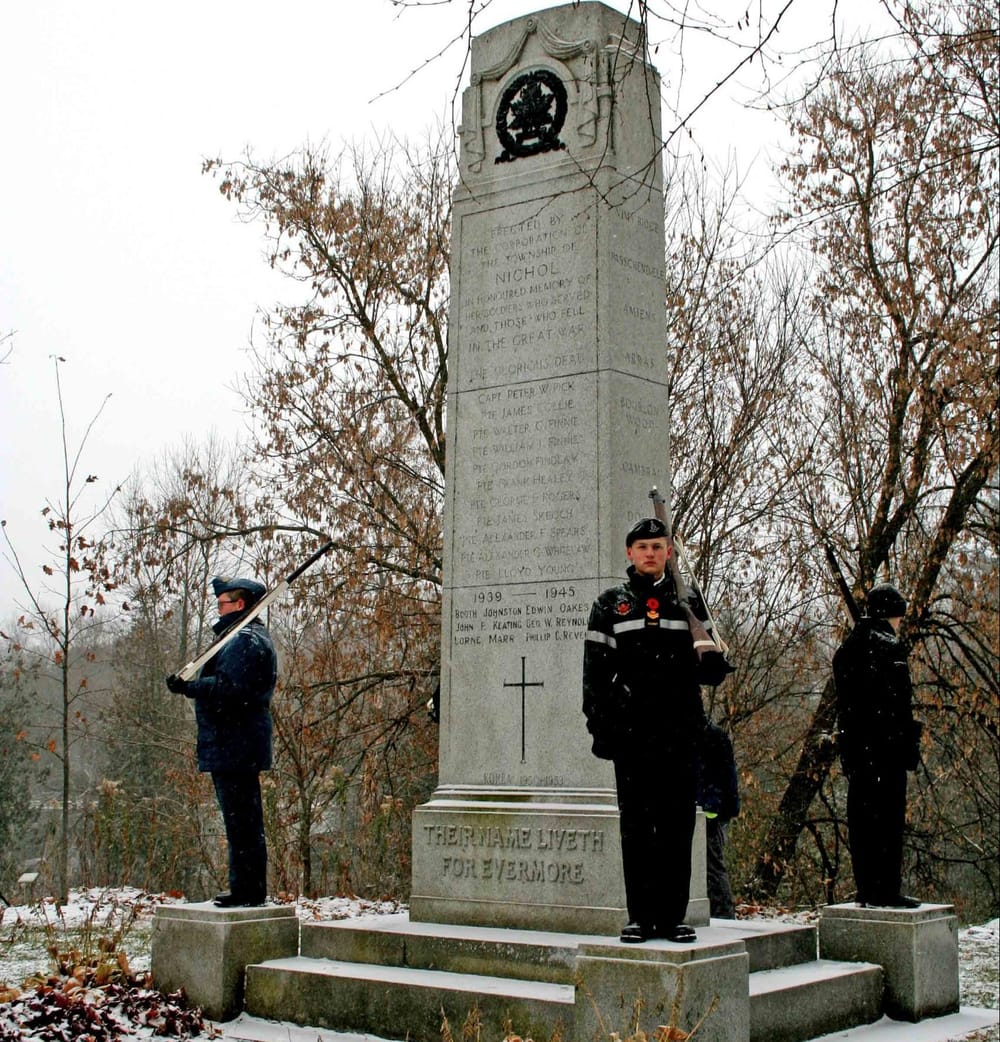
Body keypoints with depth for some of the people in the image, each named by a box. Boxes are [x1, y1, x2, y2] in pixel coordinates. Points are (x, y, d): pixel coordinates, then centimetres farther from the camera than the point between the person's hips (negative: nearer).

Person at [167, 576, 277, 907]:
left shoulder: (245, 641, -15)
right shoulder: (252, 636, 19)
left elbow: (229, 689, -26)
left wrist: (187, 687, -24)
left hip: (234, 747, -12)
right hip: (237, 746, 12)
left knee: (241, 820, -8)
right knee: (243, 820, 14)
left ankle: (247, 891, -6)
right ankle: (247, 889, 20)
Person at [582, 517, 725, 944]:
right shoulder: (610, 605, 9)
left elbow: (708, 671, 15)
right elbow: (596, 670, 5)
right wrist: (599, 727, -3)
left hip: (680, 733, 1)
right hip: (631, 733, -1)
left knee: (677, 829, 3)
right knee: (636, 828, 3)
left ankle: (673, 917, 10)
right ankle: (640, 918, 9)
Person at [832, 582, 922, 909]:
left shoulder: (847, 647, 15)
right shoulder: (889, 646, -10)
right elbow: (897, 703, -15)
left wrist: (847, 742, 17)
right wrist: (909, 748, -13)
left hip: (855, 747, 8)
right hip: (885, 747, -8)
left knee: (861, 818, 9)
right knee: (888, 818, -4)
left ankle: (867, 889, 13)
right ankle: (886, 891, -4)